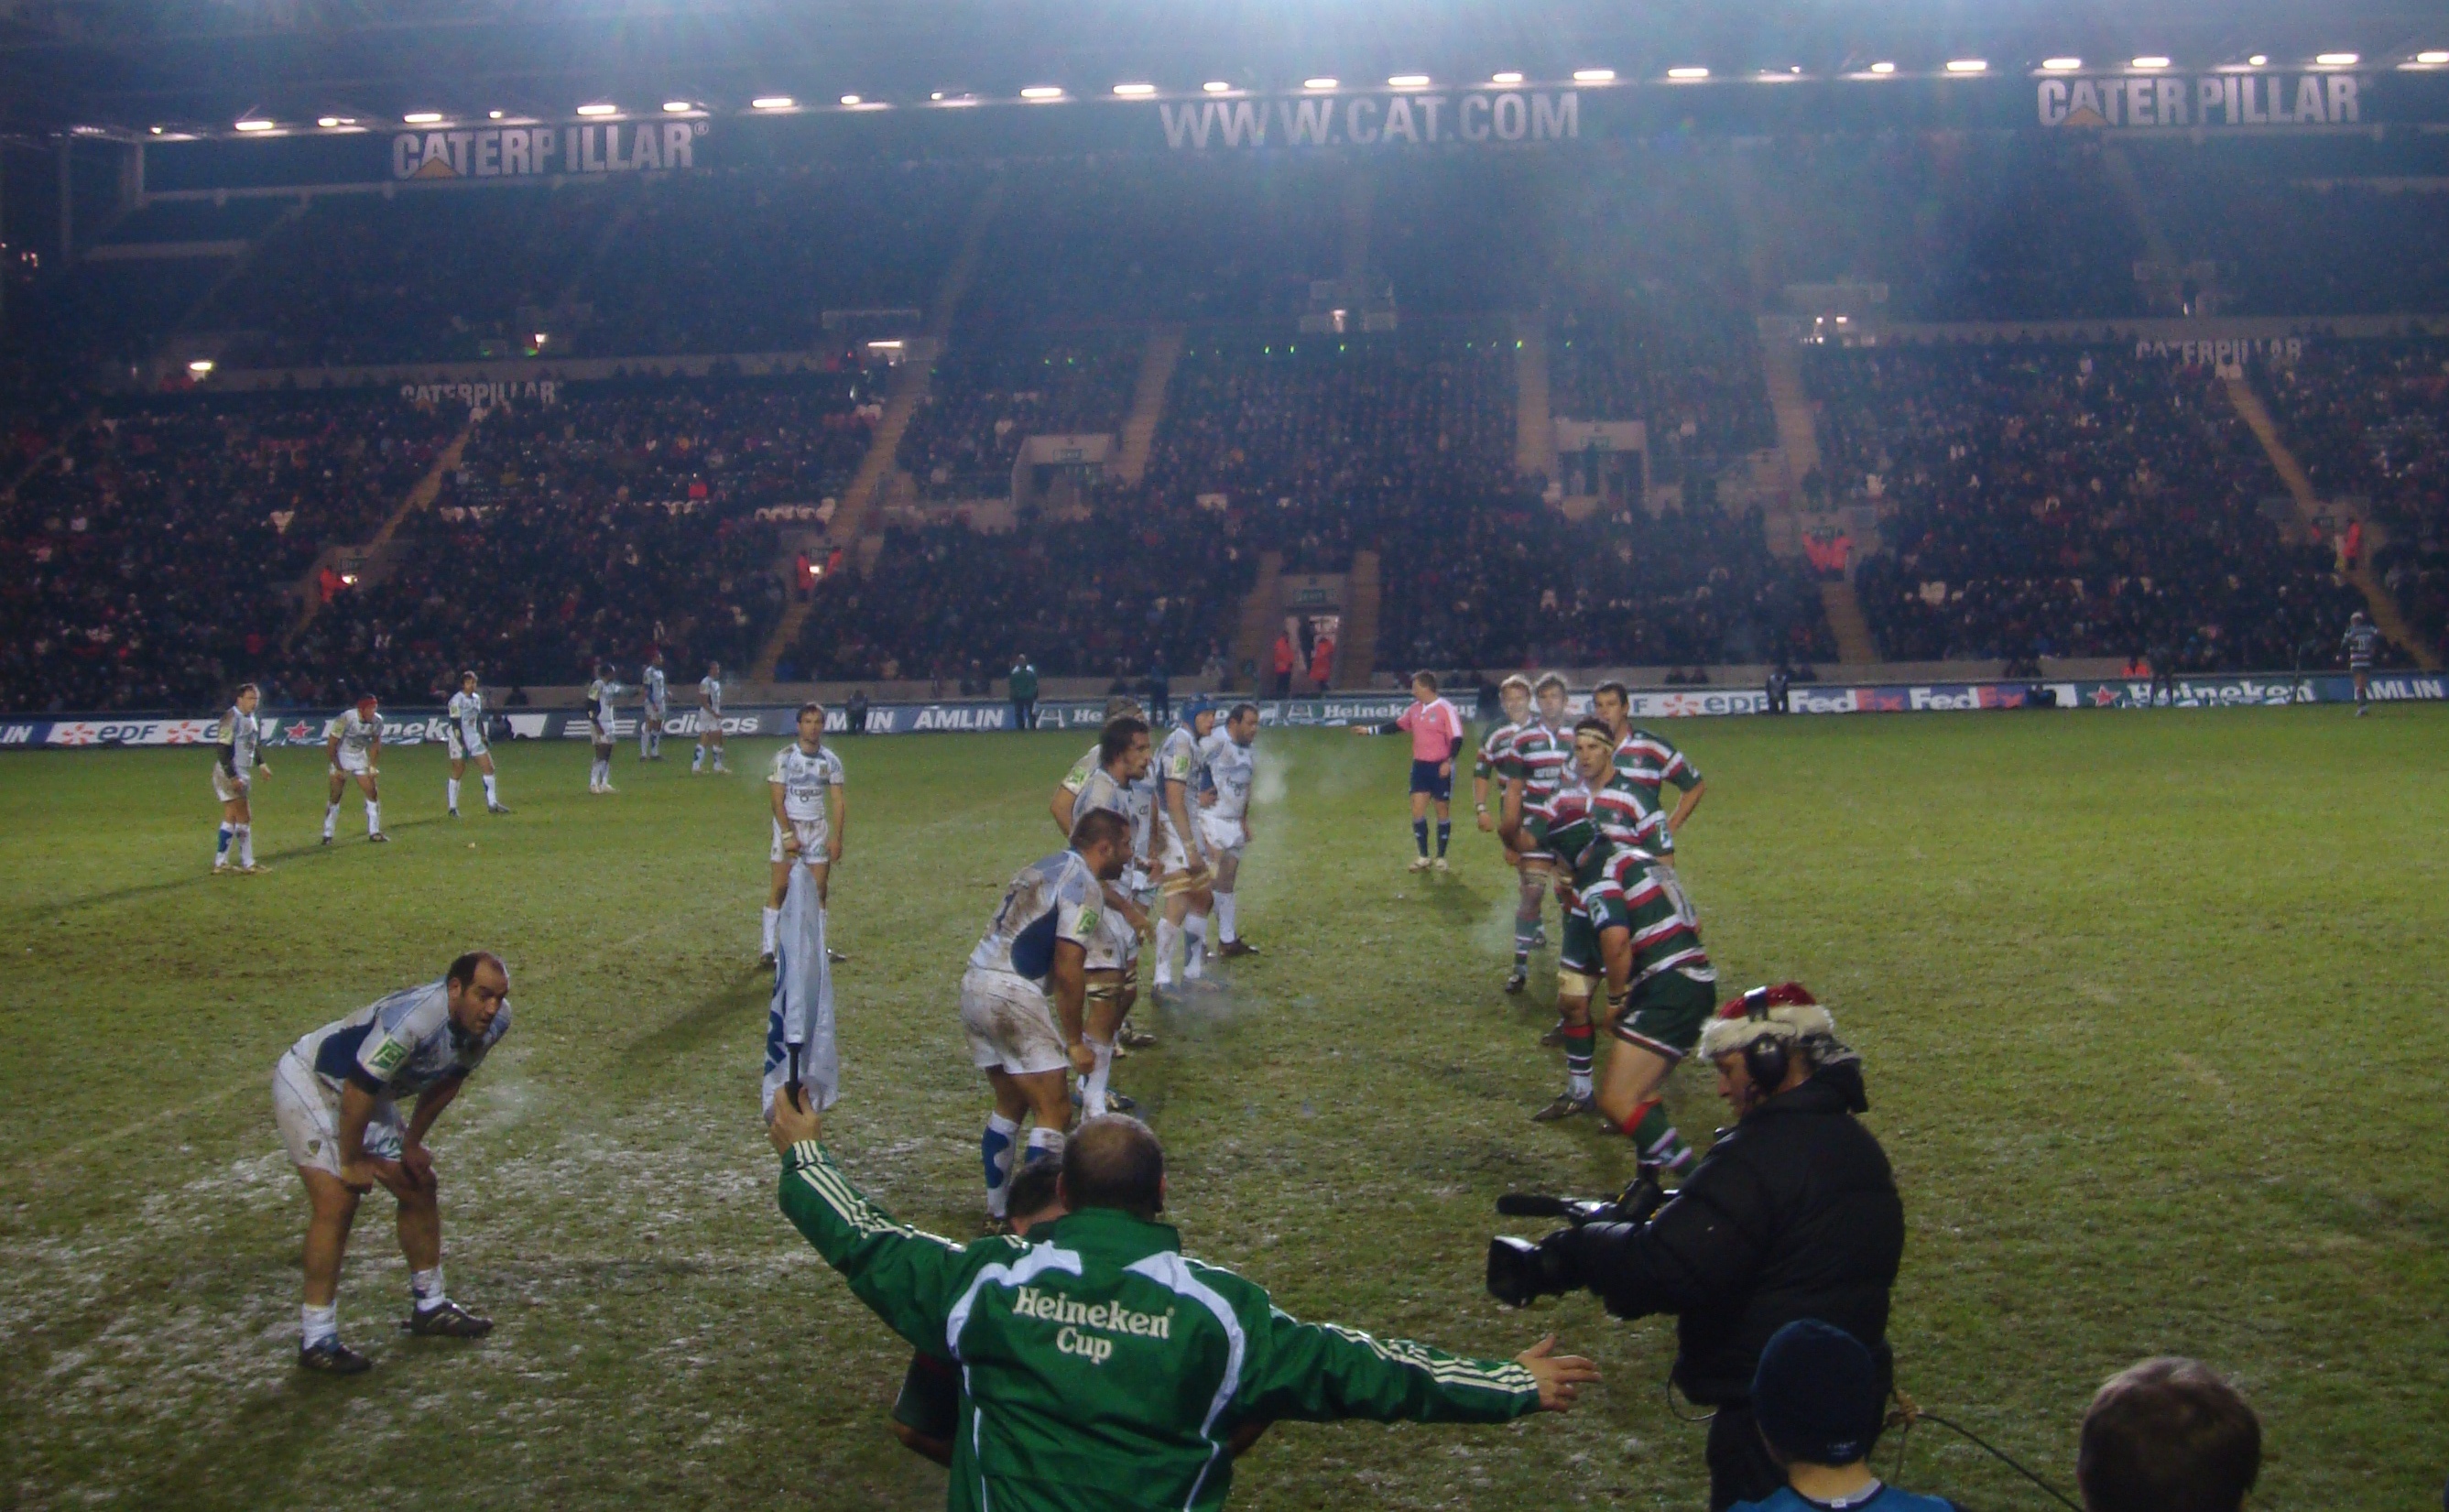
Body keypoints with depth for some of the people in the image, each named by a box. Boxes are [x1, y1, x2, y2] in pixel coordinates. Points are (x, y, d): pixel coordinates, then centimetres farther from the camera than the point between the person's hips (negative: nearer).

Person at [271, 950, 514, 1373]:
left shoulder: (493, 1022, -12)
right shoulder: (413, 1019, -39)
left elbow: (445, 1082, 4)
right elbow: (358, 1089, -33)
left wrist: (412, 1143, 6)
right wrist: (352, 1161, -21)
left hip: (366, 1095, 8)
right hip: (308, 1082, -8)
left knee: (420, 1187, 9)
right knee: (337, 1202, -17)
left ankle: (430, 1307, 25)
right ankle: (317, 1339, -11)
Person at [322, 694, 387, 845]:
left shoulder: (377, 721, -14)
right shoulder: (345, 719, -28)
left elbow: (376, 743, 5)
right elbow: (331, 746, -19)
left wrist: (373, 766, 1)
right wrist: (338, 768, -17)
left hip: (360, 757, 4)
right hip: (341, 757, -4)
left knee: (372, 792, -4)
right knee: (335, 796, -1)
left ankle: (374, 832, 4)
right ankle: (327, 835, 8)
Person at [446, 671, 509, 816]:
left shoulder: (477, 698, 10)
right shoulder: (456, 700, -13)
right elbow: (455, 725, -16)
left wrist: (484, 738, 16)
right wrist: (462, 745, -20)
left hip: (474, 738, 7)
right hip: (460, 739, -7)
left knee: (488, 767, 1)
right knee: (457, 774, -2)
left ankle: (492, 804, 6)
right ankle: (453, 808, 7)